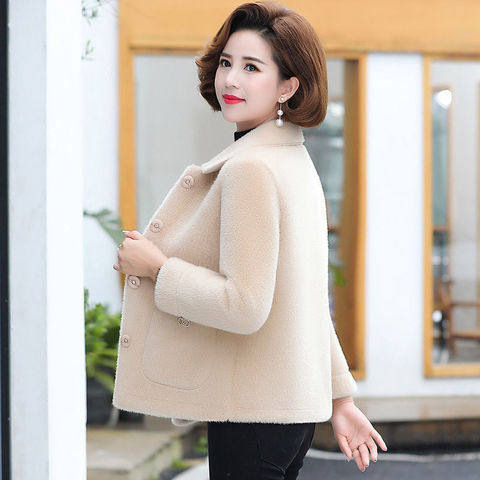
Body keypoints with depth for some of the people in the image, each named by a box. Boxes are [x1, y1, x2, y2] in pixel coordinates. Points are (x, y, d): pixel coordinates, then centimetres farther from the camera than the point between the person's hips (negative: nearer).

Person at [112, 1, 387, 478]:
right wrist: (340, 399, 23)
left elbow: (244, 308, -25)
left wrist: (156, 266, -12)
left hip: (251, 413, -9)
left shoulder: (251, 169, -18)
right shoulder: (296, 161, 12)